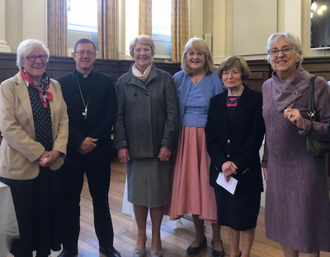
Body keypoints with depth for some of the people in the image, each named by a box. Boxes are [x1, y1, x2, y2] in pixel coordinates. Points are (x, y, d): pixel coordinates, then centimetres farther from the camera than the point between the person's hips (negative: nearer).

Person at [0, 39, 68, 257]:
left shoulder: (55, 86, 9)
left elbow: (63, 120, 3)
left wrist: (57, 150, -12)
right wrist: (39, 153, -17)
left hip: (53, 164, 4)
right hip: (21, 165, -4)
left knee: (50, 215, 13)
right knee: (24, 220, 8)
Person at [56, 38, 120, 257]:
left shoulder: (106, 82, 6)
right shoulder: (62, 82, 5)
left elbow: (111, 114, -2)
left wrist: (93, 140, -11)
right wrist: (79, 141, -13)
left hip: (99, 149, 0)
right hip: (71, 150, 0)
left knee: (101, 199, 10)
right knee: (70, 200, 8)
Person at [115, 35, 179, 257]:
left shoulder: (165, 79, 1)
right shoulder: (123, 81, 6)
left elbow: (172, 113, -3)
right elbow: (119, 116, 3)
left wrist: (167, 143, -10)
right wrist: (121, 145, -5)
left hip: (159, 147, -1)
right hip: (134, 147, 1)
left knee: (158, 192, 7)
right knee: (137, 192, 9)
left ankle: (156, 237, 25)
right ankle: (141, 236, 26)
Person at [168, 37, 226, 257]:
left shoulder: (216, 79, -3)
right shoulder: (178, 79, 8)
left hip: (209, 139, -3)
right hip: (185, 139, 3)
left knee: (210, 186, 2)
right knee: (190, 186, 8)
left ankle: (217, 238, 20)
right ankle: (199, 235, 25)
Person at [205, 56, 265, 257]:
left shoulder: (256, 99, -4)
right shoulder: (216, 101, 8)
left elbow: (257, 135, -10)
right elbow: (210, 135, 2)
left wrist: (236, 164, -16)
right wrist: (223, 162, -12)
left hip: (246, 169, -3)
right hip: (221, 169, 4)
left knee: (246, 215, 7)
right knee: (228, 213, 14)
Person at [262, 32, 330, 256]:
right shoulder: (268, 87, 7)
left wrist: (305, 125, -28)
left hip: (305, 168, -5)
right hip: (277, 168, 5)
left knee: (305, 232, 5)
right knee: (283, 228, 15)